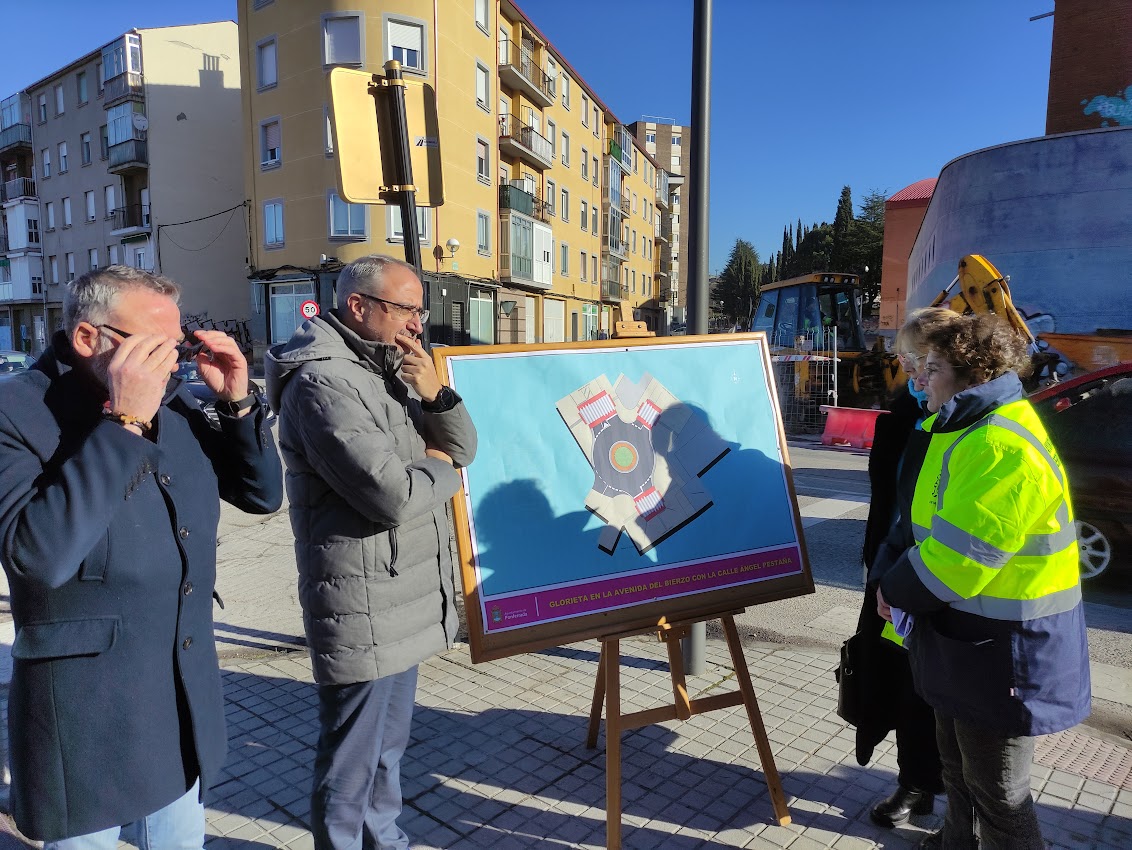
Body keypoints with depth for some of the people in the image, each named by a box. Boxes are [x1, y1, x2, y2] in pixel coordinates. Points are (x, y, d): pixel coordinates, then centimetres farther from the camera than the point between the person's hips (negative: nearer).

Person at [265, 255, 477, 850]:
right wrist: (438, 470, -8)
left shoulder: (390, 370, 11)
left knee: (390, 741, 24)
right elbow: (390, 494, -28)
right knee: (352, 757, 7)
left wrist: (434, 394, -9)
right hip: (362, 608, -9)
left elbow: (464, 448, 9)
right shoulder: (323, 381, -19)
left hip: (402, 599, 10)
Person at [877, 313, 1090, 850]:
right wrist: (901, 582, 5)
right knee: (959, 764, 28)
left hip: (1004, 651, -10)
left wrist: (897, 590, -13)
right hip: (966, 638, 10)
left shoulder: (1002, 448, -27)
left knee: (996, 791, 8)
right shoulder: (971, 429, 8)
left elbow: (957, 555, -29)